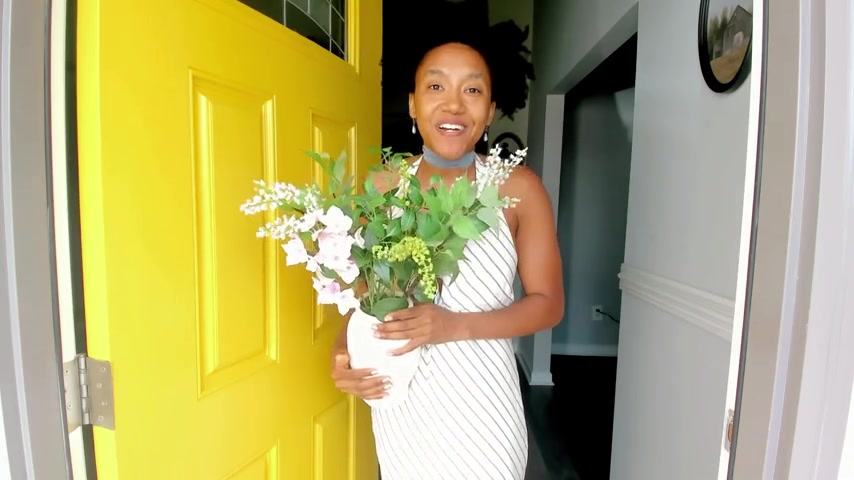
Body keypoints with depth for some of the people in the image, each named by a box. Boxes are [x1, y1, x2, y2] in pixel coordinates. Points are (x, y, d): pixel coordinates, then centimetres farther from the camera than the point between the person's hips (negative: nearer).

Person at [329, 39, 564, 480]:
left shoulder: (517, 188, -12)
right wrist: (342, 353, -12)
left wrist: (457, 326, -21)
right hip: (398, 400, 3)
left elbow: (548, 303, -7)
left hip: (480, 402, -2)